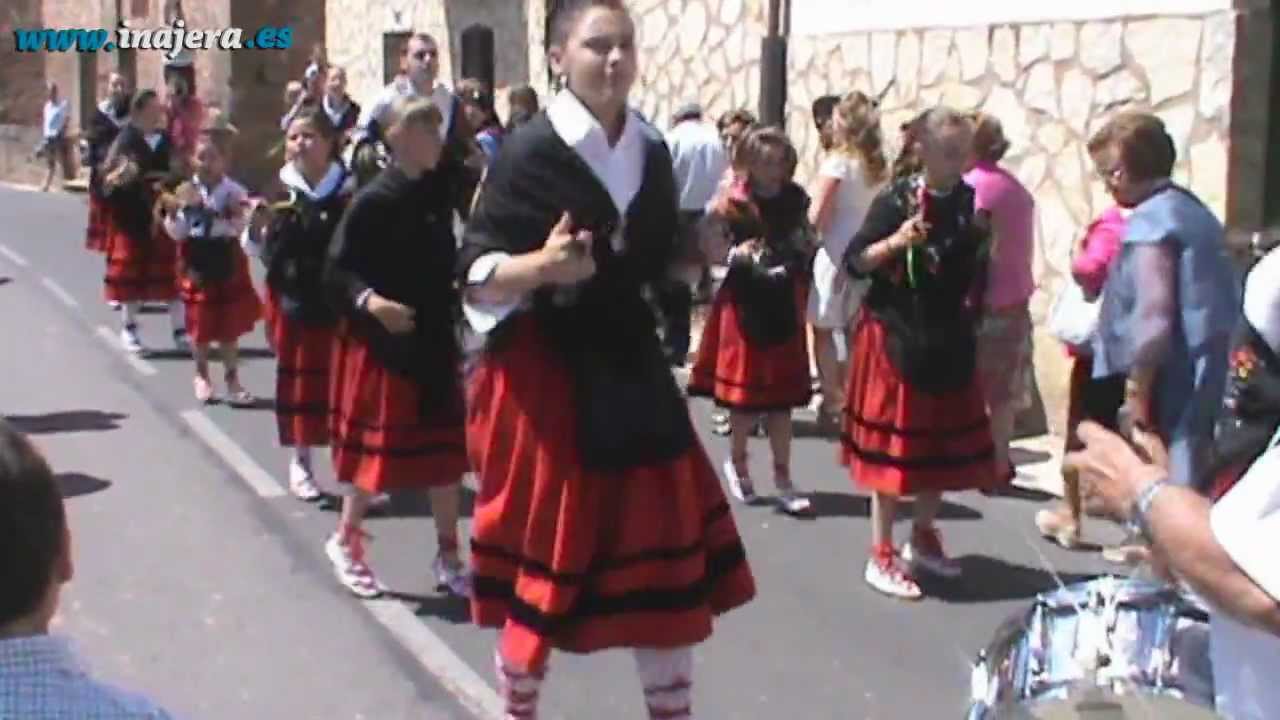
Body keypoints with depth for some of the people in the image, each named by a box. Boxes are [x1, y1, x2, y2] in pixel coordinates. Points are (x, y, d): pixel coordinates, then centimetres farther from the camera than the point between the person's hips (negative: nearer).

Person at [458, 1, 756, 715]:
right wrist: (543, 264, -30)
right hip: (545, 373, -5)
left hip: (630, 364, 6)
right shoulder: (532, 150, -12)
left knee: (664, 551, 9)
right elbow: (476, 277, -14)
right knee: (544, 555, 4)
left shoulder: (651, 149, 6)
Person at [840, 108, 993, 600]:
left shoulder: (970, 203, 5)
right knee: (892, 446, -1)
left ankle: (923, 539, 32)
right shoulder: (896, 200, -11)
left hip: (949, 342, 6)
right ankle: (881, 557, 9)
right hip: (895, 337, -6)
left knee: (943, 443, 14)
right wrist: (895, 242, -27)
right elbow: (855, 261, -13)